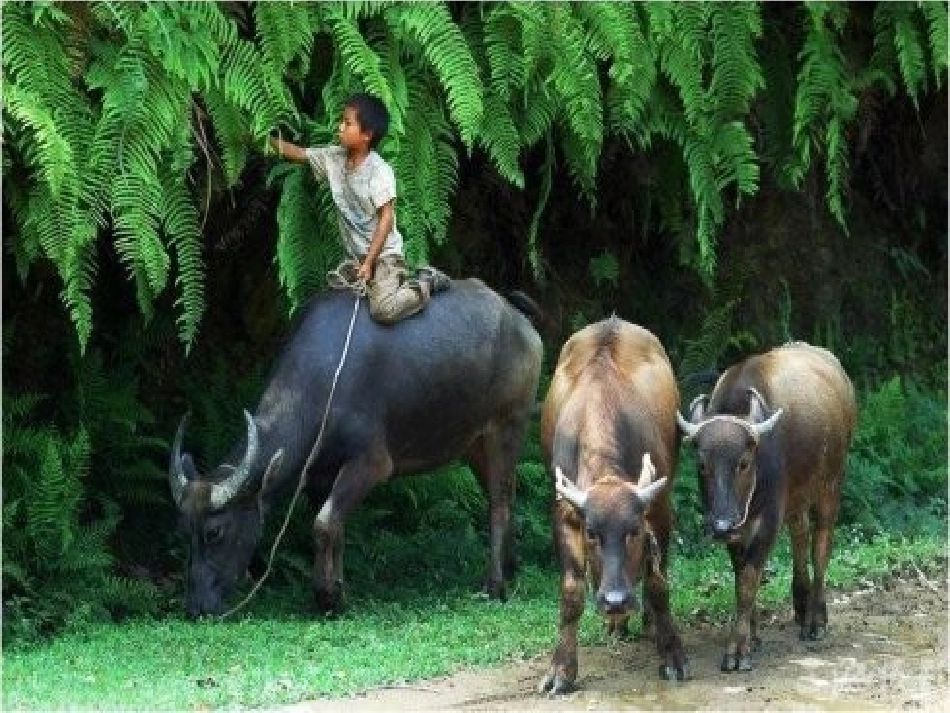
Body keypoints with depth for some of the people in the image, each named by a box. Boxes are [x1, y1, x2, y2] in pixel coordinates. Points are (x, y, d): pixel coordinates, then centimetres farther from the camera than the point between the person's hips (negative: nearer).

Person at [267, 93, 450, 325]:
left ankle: (426, 282, 0)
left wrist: (368, 263, -21)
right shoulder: (334, 159, 0)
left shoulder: (380, 171, -19)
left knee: (384, 310, -25)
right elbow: (297, 153, 8)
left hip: (384, 254, -7)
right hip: (355, 257, 7)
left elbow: (386, 218, -19)